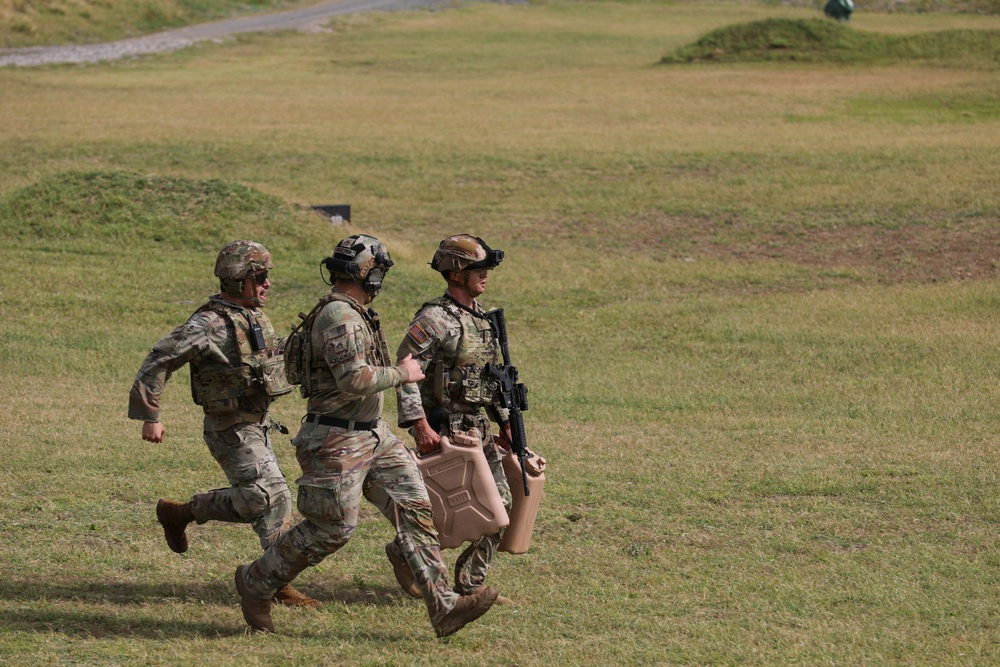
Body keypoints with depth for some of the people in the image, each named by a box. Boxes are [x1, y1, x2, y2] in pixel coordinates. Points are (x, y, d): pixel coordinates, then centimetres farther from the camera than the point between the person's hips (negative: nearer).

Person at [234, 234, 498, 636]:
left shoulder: (352, 314, 13)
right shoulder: (339, 316, -20)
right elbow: (355, 379, -29)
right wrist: (401, 374, -15)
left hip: (374, 436, 10)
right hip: (337, 442, -10)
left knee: (414, 508, -1)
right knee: (331, 530, -1)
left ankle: (444, 608, -7)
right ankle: (255, 584, 19)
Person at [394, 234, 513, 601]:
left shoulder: (482, 318, 12)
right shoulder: (435, 319, -15)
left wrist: (506, 422, 19)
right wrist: (420, 426, -25)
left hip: (479, 429, 8)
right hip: (443, 430, -8)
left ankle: (471, 584, 13)